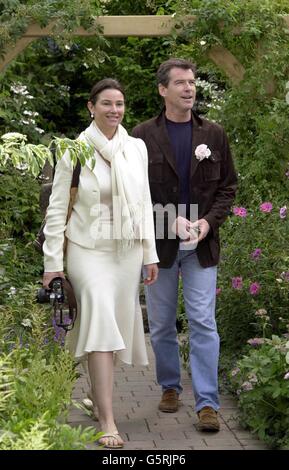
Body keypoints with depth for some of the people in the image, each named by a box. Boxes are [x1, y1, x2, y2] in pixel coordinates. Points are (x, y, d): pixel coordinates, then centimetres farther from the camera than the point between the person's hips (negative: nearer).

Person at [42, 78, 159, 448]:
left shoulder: (136, 148, 6)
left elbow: (144, 203, 11)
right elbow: (57, 207, -4)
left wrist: (151, 254, 9)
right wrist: (52, 262, -7)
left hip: (128, 249, 4)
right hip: (88, 248, -4)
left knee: (115, 325, 9)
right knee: (101, 321, -16)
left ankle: (98, 395, 32)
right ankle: (107, 421, -17)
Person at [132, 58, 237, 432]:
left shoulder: (213, 135, 5)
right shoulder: (143, 136, -2)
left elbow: (228, 187, 8)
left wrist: (209, 221, -9)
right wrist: (170, 220, -14)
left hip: (201, 244, 1)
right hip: (158, 243, 0)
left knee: (203, 323, -5)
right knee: (161, 325, 10)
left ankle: (207, 403, -2)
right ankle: (169, 387, 28)